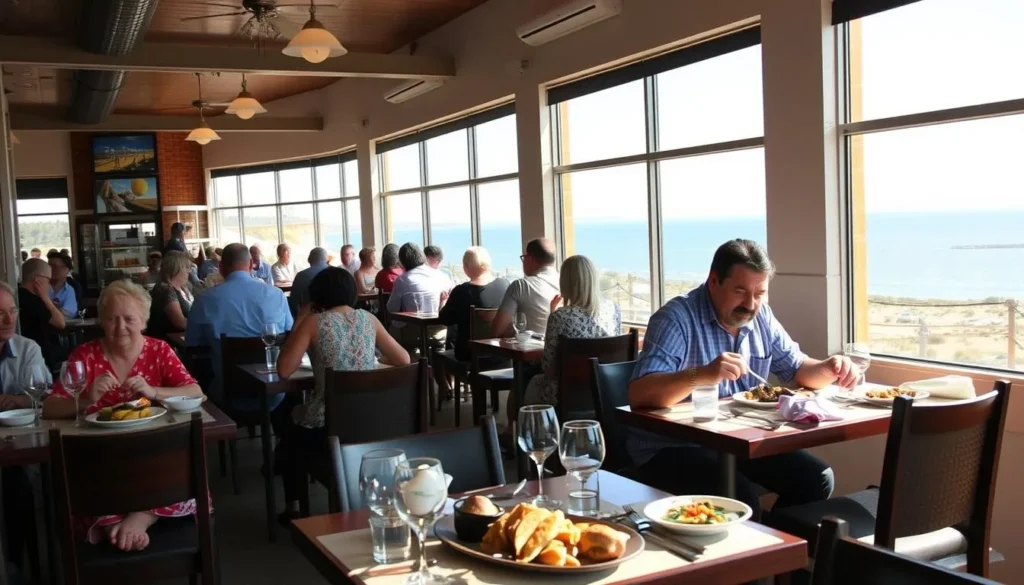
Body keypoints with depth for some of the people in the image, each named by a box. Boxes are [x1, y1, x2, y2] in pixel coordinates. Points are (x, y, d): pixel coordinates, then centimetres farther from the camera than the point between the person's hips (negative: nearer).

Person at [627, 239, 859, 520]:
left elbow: (798, 369, 16)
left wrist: (829, 369, -7)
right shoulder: (676, 319, -18)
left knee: (816, 478, -4)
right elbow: (639, 394, -29)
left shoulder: (761, 317, 6)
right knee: (741, 500, -30)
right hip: (673, 447, -7)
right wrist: (702, 374, -45)